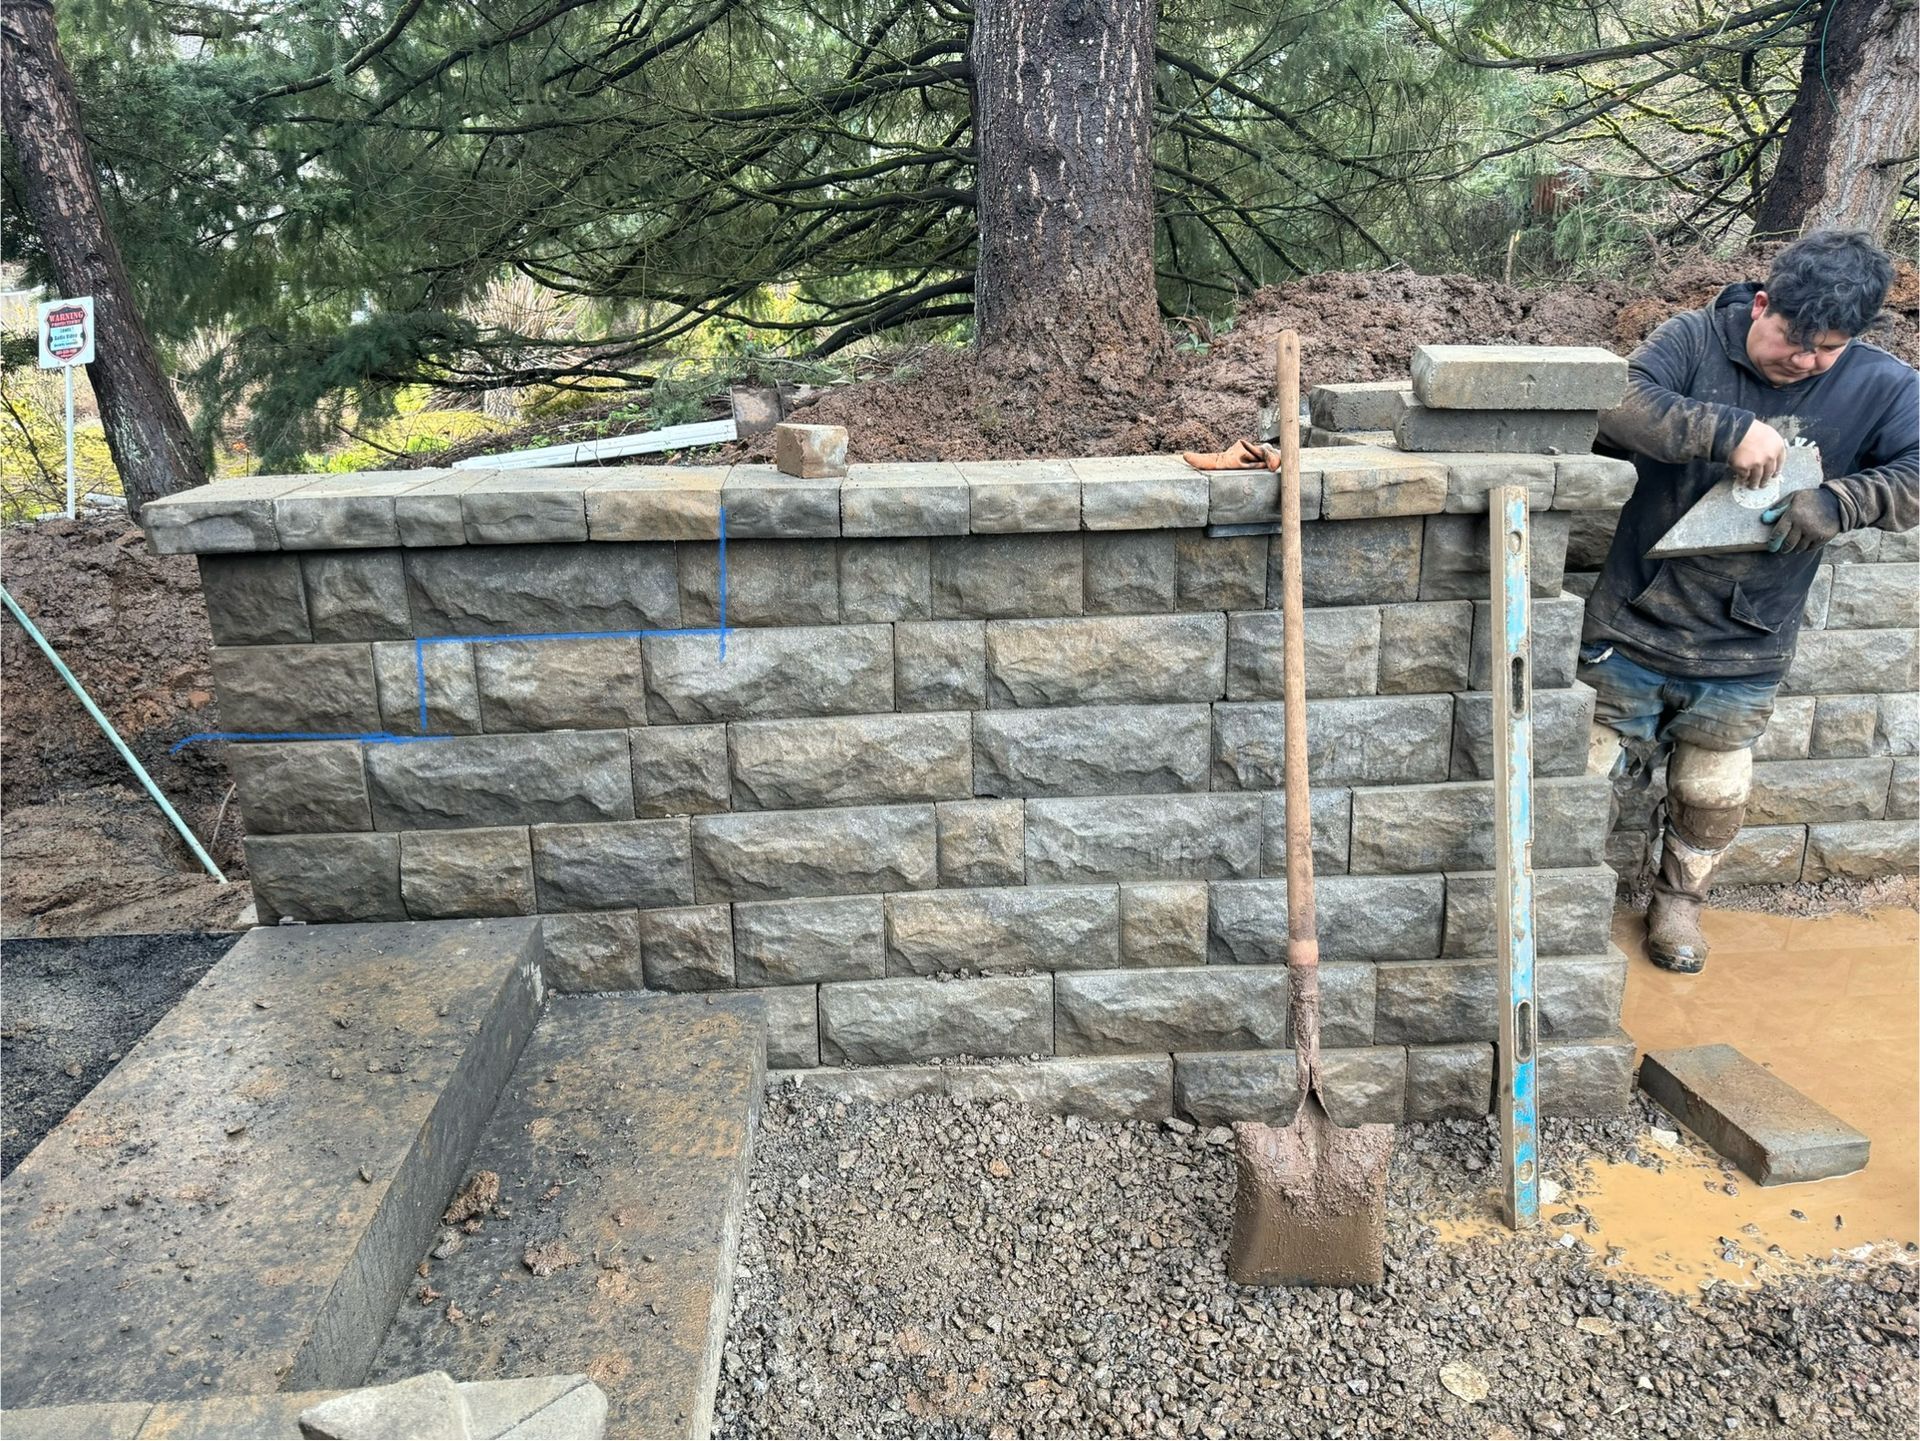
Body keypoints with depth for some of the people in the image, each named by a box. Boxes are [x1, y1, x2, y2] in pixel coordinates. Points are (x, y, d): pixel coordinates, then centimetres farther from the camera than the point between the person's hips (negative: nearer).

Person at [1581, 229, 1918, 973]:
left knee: (1712, 798, 17)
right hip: (1635, 625, -2)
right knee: (1597, 774, 10)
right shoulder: (1694, 339, -9)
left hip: (1743, 653, 2)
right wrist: (1729, 431, -33)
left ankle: (1678, 898, 44)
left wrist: (1841, 501, -25)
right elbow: (1620, 408, -25)